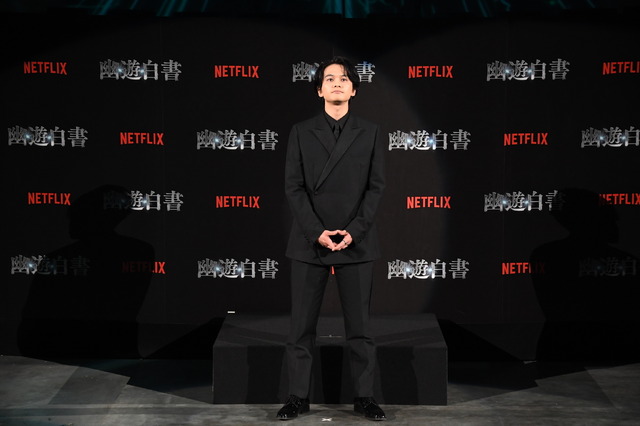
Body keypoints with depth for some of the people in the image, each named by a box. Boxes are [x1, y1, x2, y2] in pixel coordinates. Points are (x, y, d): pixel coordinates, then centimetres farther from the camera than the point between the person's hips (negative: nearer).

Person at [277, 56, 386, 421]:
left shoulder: (370, 133, 7)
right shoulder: (302, 133, 7)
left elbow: (376, 187, 1)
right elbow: (294, 187, 0)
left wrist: (353, 231, -11)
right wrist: (317, 232, -11)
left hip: (357, 243, 0)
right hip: (309, 243, 0)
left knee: (360, 325, 4)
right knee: (302, 326, 3)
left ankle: (364, 396, 12)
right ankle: (299, 396, 12)